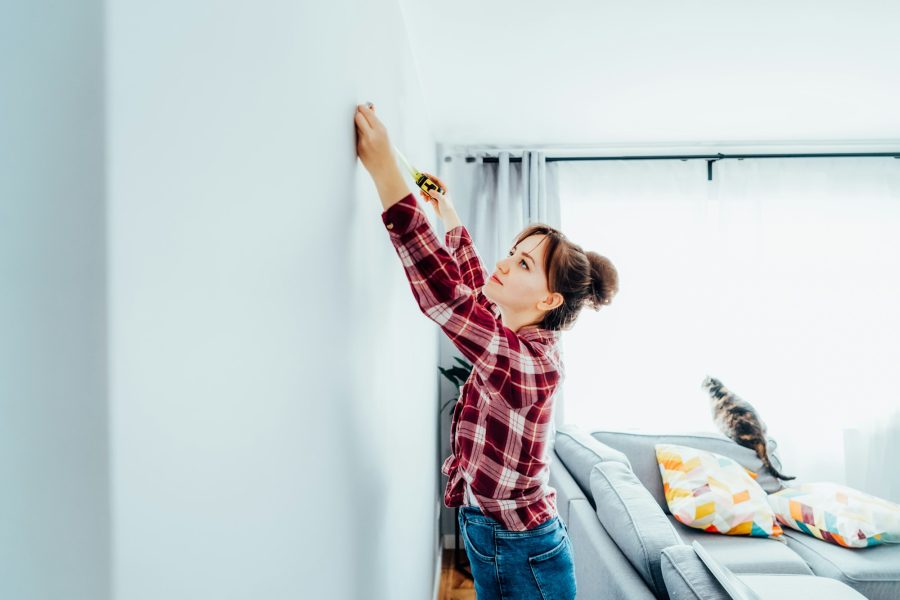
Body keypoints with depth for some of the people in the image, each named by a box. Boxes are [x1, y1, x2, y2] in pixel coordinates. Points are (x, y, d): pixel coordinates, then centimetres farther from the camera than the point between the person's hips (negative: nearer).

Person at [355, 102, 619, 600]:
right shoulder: (519, 341, -5)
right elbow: (474, 291, 13)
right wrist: (448, 215, 18)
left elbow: (442, 292, -38)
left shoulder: (526, 362, -29)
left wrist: (384, 169, -37)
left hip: (521, 557, -8)